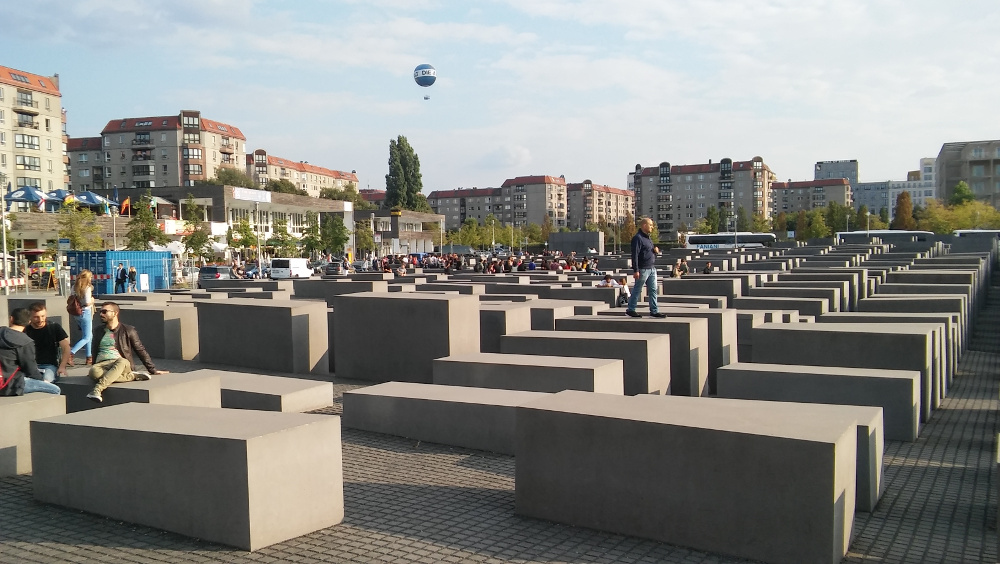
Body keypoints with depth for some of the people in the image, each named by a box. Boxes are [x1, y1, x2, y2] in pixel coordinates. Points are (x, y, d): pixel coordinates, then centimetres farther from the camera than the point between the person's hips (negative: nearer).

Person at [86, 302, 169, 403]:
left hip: (121, 363, -2)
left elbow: (141, 351, 13)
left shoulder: (128, 330, 10)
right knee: (94, 371, -36)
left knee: (122, 362, -40)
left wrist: (153, 370, 11)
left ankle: (98, 389, -52)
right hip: (101, 364, 2)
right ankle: (132, 376, -28)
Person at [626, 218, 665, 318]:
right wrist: (635, 270, -22)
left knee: (653, 290, 7)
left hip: (652, 268, 9)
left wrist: (656, 251, 5)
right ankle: (630, 309, 9)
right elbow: (635, 255, -17)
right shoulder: (638, 238, -12)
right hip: (643, 269, -9)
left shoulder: (648, 238, 18)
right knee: (637, 290, 0)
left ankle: (654, 311, 10)